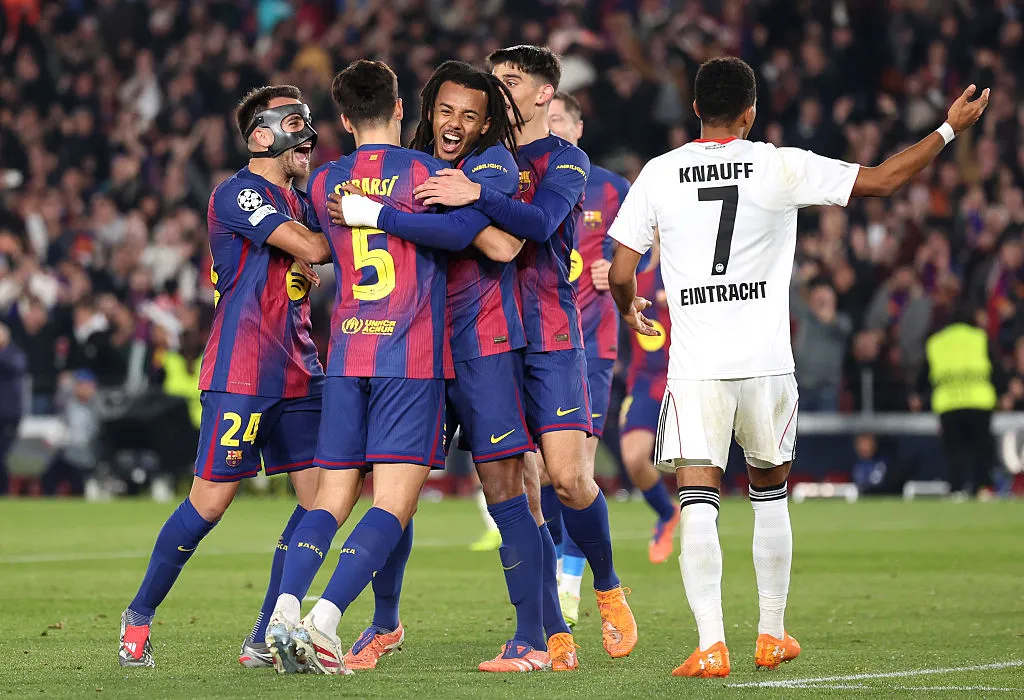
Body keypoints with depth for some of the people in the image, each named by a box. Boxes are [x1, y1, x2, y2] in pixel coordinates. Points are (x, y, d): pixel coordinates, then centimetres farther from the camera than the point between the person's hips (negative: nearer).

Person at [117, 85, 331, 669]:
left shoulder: (298, 202, 19)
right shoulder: (238, 194, -9)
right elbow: (310, 247, -18)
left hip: (298, 373, 8)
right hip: (241, 373, -8)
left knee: (321, 496, -1)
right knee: (211, 501, -5)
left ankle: (265, 639, 4)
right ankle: (140, 615, 14)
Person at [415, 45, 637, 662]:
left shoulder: (565, 159, 1)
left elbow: (539, 222, -18)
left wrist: (476, 196, -31)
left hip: (549, 337, -5)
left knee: (568, 476, -14)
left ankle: (609, 589, 11)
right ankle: (554, 633, 1)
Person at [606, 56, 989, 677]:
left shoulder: (659, 174, 0)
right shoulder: (783, 168, -3)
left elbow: (620, 273, 2)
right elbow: (883, 180, 2)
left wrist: (630, 310, 25)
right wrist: (950, 129, 13)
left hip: (695, 366, -1)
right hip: (766, 363, 1)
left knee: (698, 504, -5)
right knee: (771, 496, 18)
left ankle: (711, 644, -17)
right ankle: (773, 636, 24)